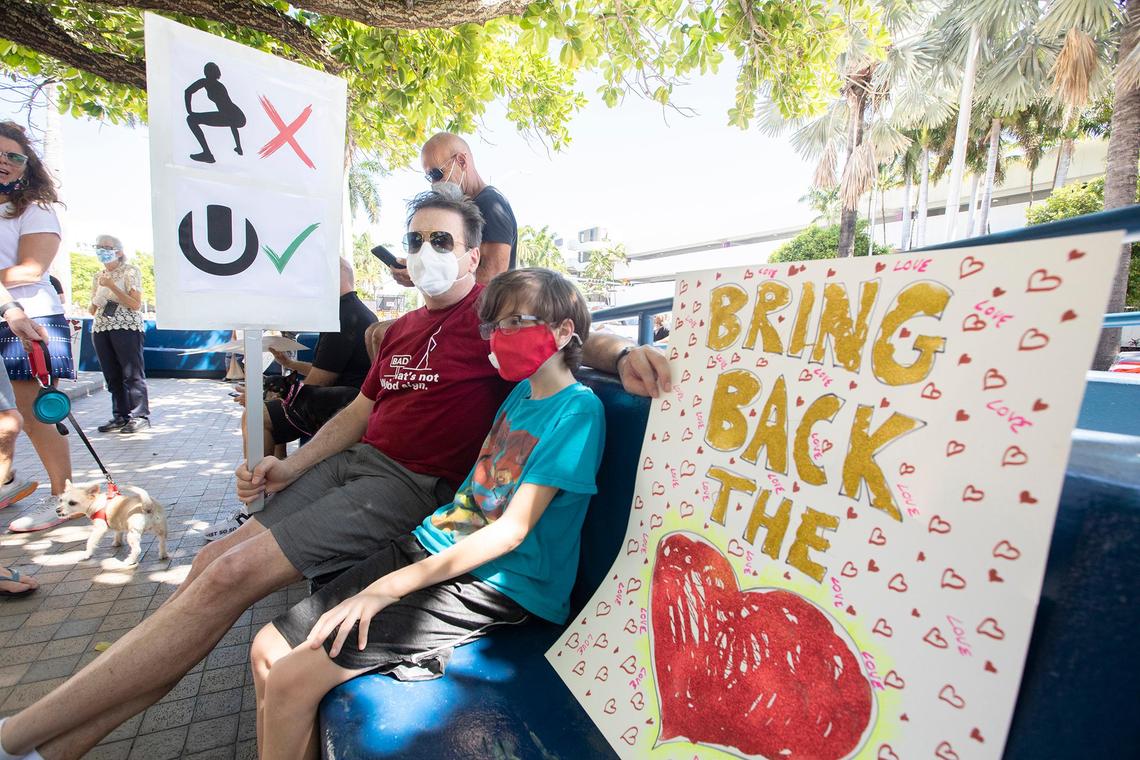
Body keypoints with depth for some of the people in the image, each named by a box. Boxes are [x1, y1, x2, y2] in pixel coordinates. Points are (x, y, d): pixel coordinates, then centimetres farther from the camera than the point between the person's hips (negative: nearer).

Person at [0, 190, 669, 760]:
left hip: (413, 486, -7)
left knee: (232, 575, -14)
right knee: (214, 561, -3)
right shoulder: (403, 328, 18)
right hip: (353, 460, 8)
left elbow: (570, 337, -5)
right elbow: (360, 410, 19)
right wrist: (288, 468, 9)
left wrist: (622, 351, -28)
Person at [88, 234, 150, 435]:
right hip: (101, 329, 6)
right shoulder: (98, 277, 17)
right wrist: (94, 304, -1)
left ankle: (140, 416, -3)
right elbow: (92, 309, 21)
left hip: (127, 328, -6)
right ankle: (120, 416, 13)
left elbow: (136, 304, -9)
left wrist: (112, 286, -14)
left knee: (132, 374, -6)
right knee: (112, 376, 7)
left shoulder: (130, 271, 0)